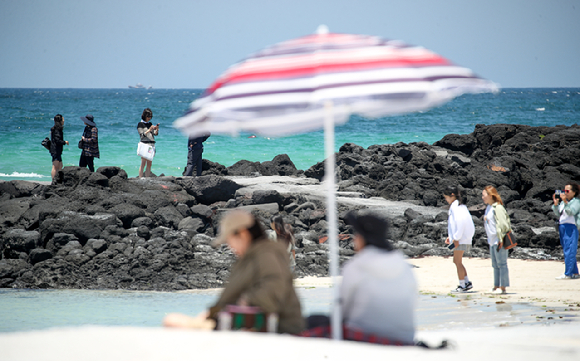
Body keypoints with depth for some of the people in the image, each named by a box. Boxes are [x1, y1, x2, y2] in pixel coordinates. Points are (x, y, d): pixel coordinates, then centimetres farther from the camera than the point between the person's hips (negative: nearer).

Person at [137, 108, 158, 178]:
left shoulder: (150, 124, 17)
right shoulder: (140, 124, 0)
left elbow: (155, 134, 9)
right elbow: (142, 135, -8)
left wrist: (157, 129, -11)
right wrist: (149, 130, -19)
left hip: (152, 144, 6)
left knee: (149, 164, 3)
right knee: (143, 163, -11)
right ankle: (140, 179, -13)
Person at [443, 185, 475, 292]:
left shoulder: (455, 206, -14)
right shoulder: (461, 205, 16)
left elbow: (460, 222, -23)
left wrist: (456, 238, -20)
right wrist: (451, 236, 20)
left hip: (461, 239, -10)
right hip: (461, 238, 10)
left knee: (458, 262, -1)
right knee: (457, 261, 15)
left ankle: (462, 285, 4)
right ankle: (467, 282, 16)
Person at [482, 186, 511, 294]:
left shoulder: (498, 208, -16)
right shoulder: (488, 208, 13)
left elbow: (502, 224, -18)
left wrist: (501, 240, -19)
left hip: (499, 240, -10)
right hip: (492, 240, 10)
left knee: (501, 264, -4)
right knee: (495, 265, 14)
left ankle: (502, 287, -2)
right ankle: (497, 286, 20)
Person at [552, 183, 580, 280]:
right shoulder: (563, 202, 19)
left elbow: (572, 212, -20)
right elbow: (558, 213, 15)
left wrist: (565, 202, -29)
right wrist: (556, 204, 2)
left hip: (571, 227, -9)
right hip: (562, 227, 9)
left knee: (569, 251, -11)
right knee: (567, 251, 11)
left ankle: (567, 274, -14)